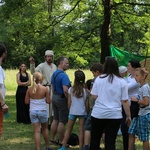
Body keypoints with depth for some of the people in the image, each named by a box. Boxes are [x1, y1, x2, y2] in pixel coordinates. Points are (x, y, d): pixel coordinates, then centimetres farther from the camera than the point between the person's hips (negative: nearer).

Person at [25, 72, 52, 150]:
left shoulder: (29, 89, -4)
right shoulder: (45, 89, -10)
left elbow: (26, 101, 0)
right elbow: (48, 101, -8)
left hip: (33, 111, 1)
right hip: (42, 111, -1)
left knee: (37, 131, 3)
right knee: (45, 128, 20)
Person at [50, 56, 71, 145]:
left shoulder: (54, 74, 9)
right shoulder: (63, 75, -20)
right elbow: (65, 90, -28)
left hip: (55, 97, 9)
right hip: (62, 99, -9)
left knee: (56, 119, 17)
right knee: (62, 121, 0)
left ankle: (53, 138, 24)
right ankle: (61, 141, 6)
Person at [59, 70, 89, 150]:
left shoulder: (71, 89, -6)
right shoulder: (85, 90, -7)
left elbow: (69, 103, -1)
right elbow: (87, 104, -4)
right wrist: (88, 112, 10)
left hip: (73, 112, 1)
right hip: (82, 112, -1)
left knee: (68, 129, 12)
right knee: (81, 130, 5)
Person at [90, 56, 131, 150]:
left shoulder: (99, 79, -2)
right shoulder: (122, 82, -3)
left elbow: (94, 96, 1)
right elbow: (125, 101, -3)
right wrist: (128, 116, 5)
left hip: (98, 113, 1)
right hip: (115, 115, -1)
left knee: (95, 139, 14)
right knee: (110, 141, 2)